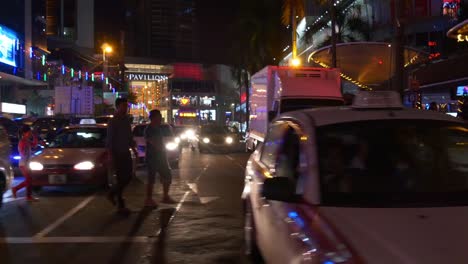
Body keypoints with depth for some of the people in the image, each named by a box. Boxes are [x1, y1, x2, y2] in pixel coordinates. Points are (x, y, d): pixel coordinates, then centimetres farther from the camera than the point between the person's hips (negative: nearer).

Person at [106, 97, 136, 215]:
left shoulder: (127, 119, 10)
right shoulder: (113, 121, -11)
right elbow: (109, 139, -14)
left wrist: (133, 148, 15)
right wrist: (110, 154, -20)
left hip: (126, 153, 7)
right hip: (117, 154, -7)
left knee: (128, 176, 9)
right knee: (121, 178, -4)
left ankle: (112, 193, 29)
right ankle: (120, 205, 5)